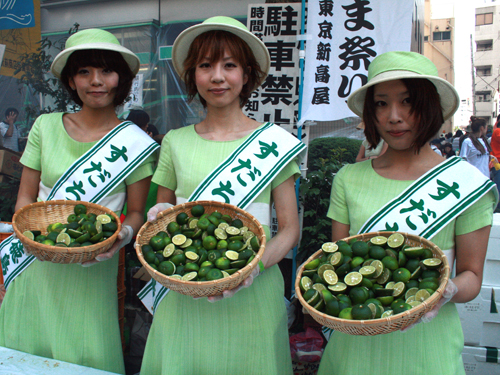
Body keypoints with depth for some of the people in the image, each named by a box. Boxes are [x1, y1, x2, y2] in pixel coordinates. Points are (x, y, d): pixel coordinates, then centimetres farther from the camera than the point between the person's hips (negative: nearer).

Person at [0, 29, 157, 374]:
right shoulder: (45, 127, 2)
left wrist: (124, 234, -19)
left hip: (93, 270, -2)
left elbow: (137, 212, 2)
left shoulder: (136, 143, -5)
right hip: (37, 265, 3)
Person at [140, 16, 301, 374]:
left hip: (251, 296, -2)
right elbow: (161, 215, 14)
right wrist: (159, 218, -8)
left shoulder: (273, 140, -2)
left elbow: (290, 229, -1)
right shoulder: (175, 142, 5)